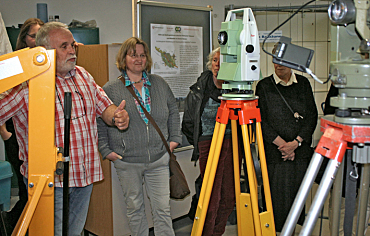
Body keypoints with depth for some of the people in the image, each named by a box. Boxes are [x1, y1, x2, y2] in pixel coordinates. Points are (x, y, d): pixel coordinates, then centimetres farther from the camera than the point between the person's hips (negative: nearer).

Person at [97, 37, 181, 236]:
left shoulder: (159, 84, 7)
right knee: (135, 209, 12)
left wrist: (174, 138, 10)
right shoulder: (110, 89, -2)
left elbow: (173, 111, 17)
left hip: (158, 160, 2)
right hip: (127, 162, -1)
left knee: (162, 210, 3)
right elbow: (99, 122, 1)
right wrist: (105, 150, -4)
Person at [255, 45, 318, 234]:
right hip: (274, 153, -2)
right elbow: (261, 121, -5)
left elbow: (312, 116, 4)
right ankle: (274, 229, 16)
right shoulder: (264, 86, 1)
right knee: (277, 195, -1)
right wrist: (282, 144, -12)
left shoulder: (303, 83, 8)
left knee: (298, 195, 8)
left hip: (301, 151, 3)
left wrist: (296, 143, -9)